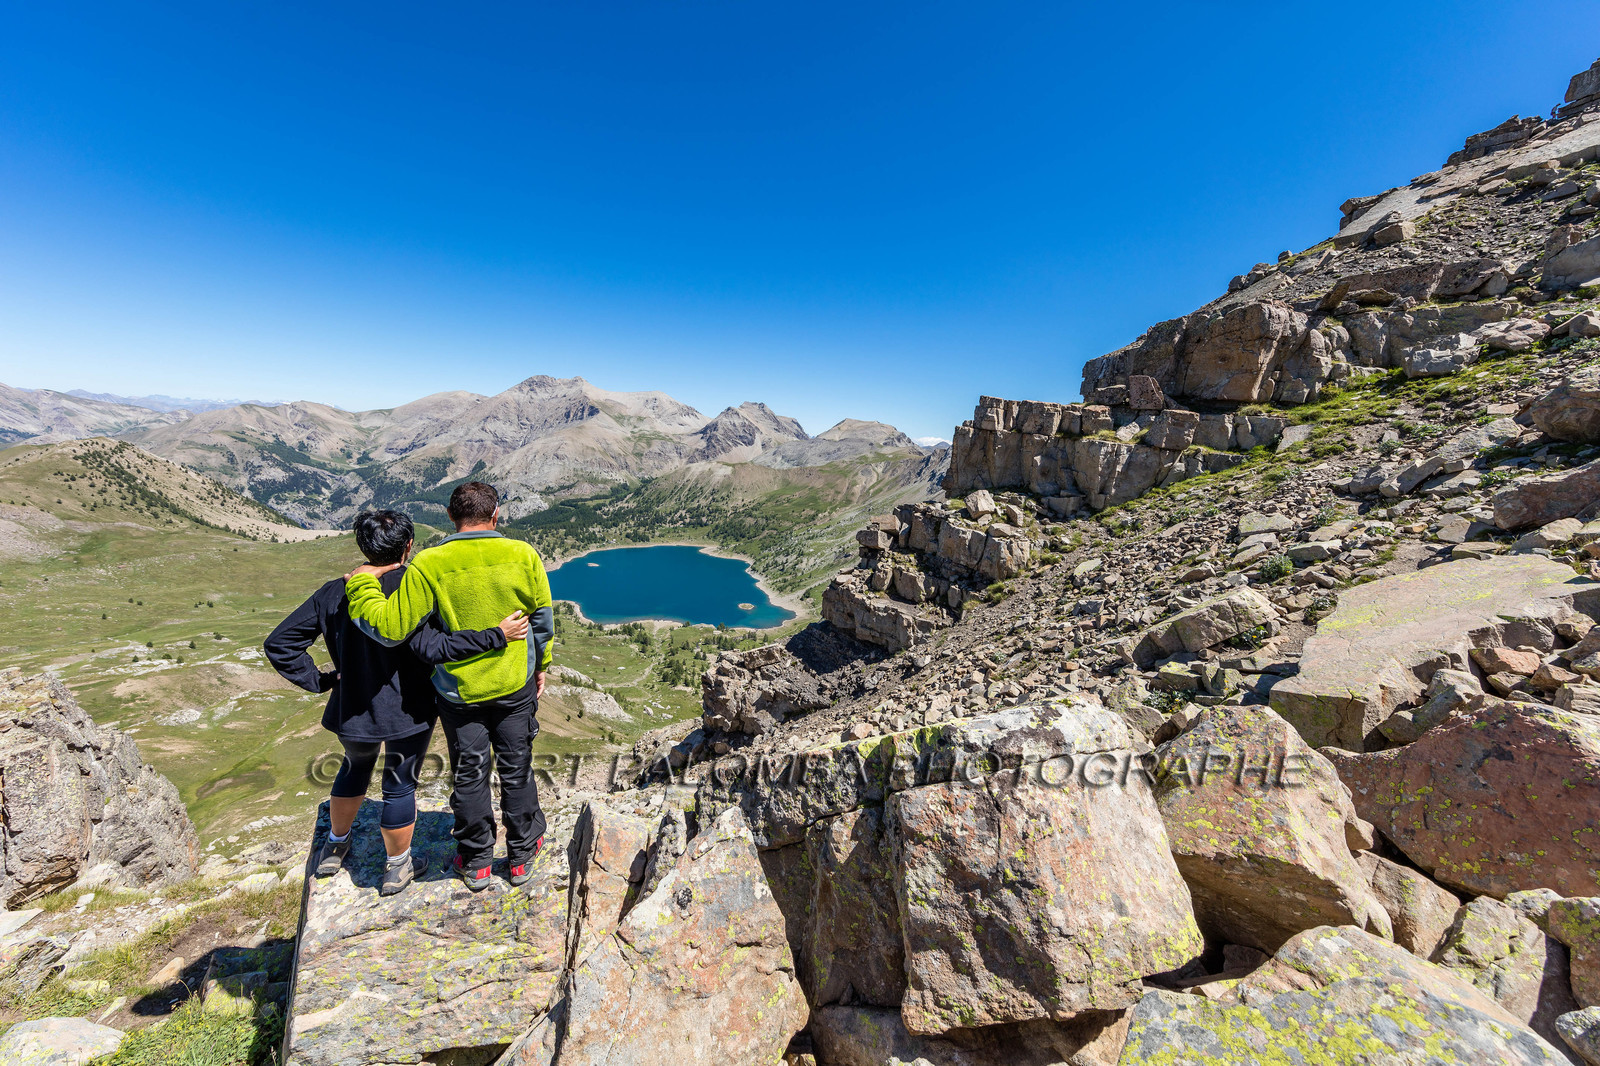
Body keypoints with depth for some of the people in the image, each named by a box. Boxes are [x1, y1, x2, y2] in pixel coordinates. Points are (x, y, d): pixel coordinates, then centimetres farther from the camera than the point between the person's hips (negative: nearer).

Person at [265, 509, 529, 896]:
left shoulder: (333, 594, -5)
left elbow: (278, 644, 0)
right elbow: (432, 647, -32)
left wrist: (319, 680, 5)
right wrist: (497, 635, -34)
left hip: (351, 709, 5)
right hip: (406, 711, -4)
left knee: (355, 769, 32)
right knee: (400, 785, 15)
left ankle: (334, 846, 52)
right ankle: (397, 868, 33)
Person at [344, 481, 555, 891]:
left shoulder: (428, 565, -17)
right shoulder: (523, 555, -13)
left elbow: (390, 626, -16)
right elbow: (543, 619, -3)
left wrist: (362, 583, -1)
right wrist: (541, 665, 12)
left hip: (459, 690, 0)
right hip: (516, 685, 1)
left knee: (469, 774, 18)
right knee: (516, 769, 17)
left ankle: (476, 862, 36)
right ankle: (522, 855, 35)